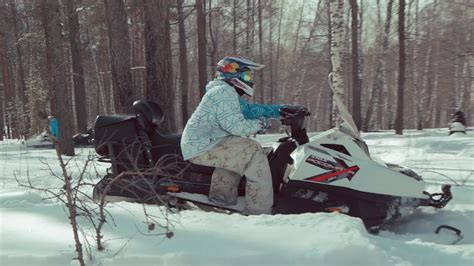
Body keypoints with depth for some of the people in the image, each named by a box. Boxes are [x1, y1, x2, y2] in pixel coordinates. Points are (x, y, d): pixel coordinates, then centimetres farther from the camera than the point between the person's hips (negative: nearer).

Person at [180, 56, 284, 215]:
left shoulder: (231, 94, 20)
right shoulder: (224, 92, -13)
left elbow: (250, 109, 19)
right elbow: (236, 126, -21)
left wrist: (279, 110, 12)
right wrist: (260, 124, -7)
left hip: (201, 144, 11)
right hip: (202, 147, -11)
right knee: (254, 152, -14)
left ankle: (221, 193, 7)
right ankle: (259, 210, -14)